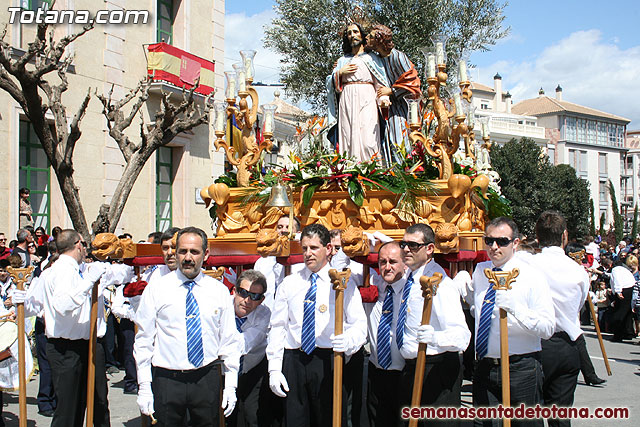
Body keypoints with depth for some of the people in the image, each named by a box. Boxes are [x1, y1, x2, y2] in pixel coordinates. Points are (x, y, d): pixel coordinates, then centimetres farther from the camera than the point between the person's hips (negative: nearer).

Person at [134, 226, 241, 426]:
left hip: (207, 380, 2)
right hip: (166, 381, -1)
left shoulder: (220, 291, 5)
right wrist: (144, 387, -3)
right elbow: (144, 340, 1)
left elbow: (229, 340, 8)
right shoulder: (156, 289, 0)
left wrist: (230, 385, 4)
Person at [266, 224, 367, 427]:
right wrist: (274, 369, 2)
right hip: (293, 362, 2)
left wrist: (348, 340, -23)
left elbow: (359, 325, 0)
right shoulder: (288, 284, 10)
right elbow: (277, 327, 9)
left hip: (327, 362, -2)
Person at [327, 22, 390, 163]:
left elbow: (381, 81, 5)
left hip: (366, 100, -2)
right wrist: (339, 73, 0)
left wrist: (383, 98, -13)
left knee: (367, 140, -16)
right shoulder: (342, 61, 25)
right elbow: (331, 85, 18)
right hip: (346, 100, 3)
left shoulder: (372, 58, 17)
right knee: (348, 139, -8)